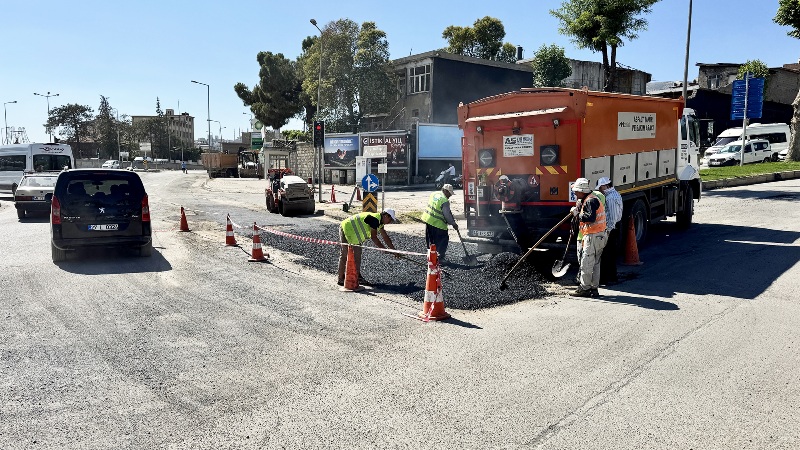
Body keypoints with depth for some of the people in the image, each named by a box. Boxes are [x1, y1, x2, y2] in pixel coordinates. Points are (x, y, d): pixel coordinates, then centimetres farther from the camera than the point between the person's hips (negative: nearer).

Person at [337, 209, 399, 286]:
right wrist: (384, 249, -17)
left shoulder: (380, 222, 8)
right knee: (345, 255, -5)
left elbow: (385, 237, 12)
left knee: (357, 255, 13)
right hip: (346, 230, -10)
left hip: (354, 233, 10)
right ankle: (341, 279, 0)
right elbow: (373, 237, -23)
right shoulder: (375, 219, -23)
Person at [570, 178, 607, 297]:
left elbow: (591, 217, -25)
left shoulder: (591, 201, -15)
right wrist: (579, 208, 6)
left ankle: (584, 288, 1)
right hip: (598, 236, 11)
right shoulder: (588, 199, 18)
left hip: (593, 237, -11)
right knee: (595, 263, 13)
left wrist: (577, 214, -15)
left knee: (586, 263, -5)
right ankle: (594, 288, 18)